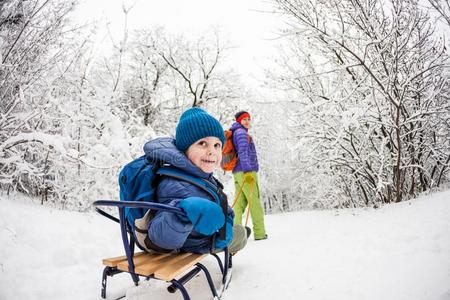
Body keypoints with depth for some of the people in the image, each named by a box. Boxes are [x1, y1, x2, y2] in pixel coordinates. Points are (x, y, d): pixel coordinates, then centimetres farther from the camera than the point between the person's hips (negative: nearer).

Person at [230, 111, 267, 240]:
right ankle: (260, 233, 3)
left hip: (238, 173, 9)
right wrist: (248, 171, -24)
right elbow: (243, 152, -17)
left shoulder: (236, 133, 24)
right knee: (255, 203, -2)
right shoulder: (241, 132, -5)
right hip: (247, 173, -9)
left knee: (239, 203, 4)